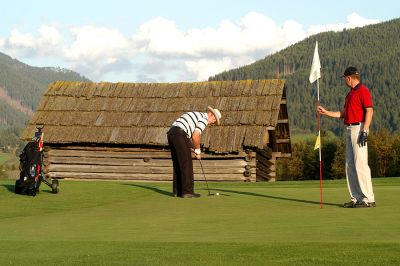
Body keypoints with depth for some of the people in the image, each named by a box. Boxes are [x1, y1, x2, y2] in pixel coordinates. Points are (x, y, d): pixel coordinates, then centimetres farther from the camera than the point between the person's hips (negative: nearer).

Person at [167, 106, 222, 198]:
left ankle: (178, 191, 14)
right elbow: (195, 136, -11)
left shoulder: (197, 115, 30)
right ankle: (187, 191, -4)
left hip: (171, 133, 10)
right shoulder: (204, 119, 0)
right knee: (187, 164, -4)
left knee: (178, 165, 13)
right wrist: (198, 151, 2)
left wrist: (194, 150, 22)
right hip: (179, 135, -10)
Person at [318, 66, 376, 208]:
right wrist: (326, 112, 20)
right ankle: (356, 198, 11)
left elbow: (369, 111, -16)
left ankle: (368, 199, -11)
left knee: (360, 164, -12)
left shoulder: (363, 90, -9)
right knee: (350, 165, 8)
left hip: (359, 128, -10)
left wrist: (365, 131, -22)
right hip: (349, 129, 10)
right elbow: (343, 114, 24)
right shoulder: (350, 93, 20)